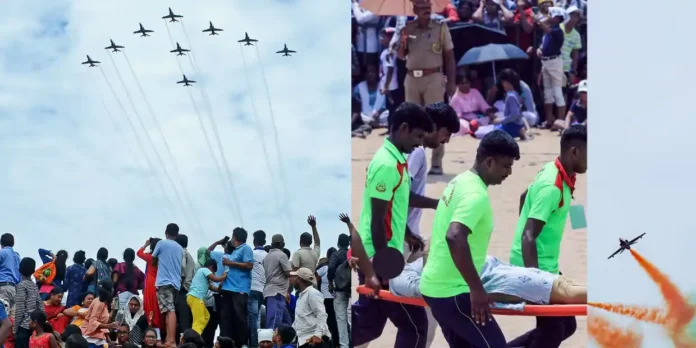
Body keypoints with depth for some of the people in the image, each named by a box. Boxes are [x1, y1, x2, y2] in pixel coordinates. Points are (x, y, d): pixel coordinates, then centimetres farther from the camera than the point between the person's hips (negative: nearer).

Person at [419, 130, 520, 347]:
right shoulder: (476, 194, -20)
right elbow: (455, 238, -35)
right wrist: (476, 288, -32)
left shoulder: (460, 182, 11)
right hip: (452, 291, -10)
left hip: (435, 285, 10)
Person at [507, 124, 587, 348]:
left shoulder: (553, 172, 3)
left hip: (545, 264, 9)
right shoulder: (552, 187, -25)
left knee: (565, 325, 12)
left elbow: (524, 197, 21)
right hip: (538, 266, -9)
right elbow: (528, 237, -29)